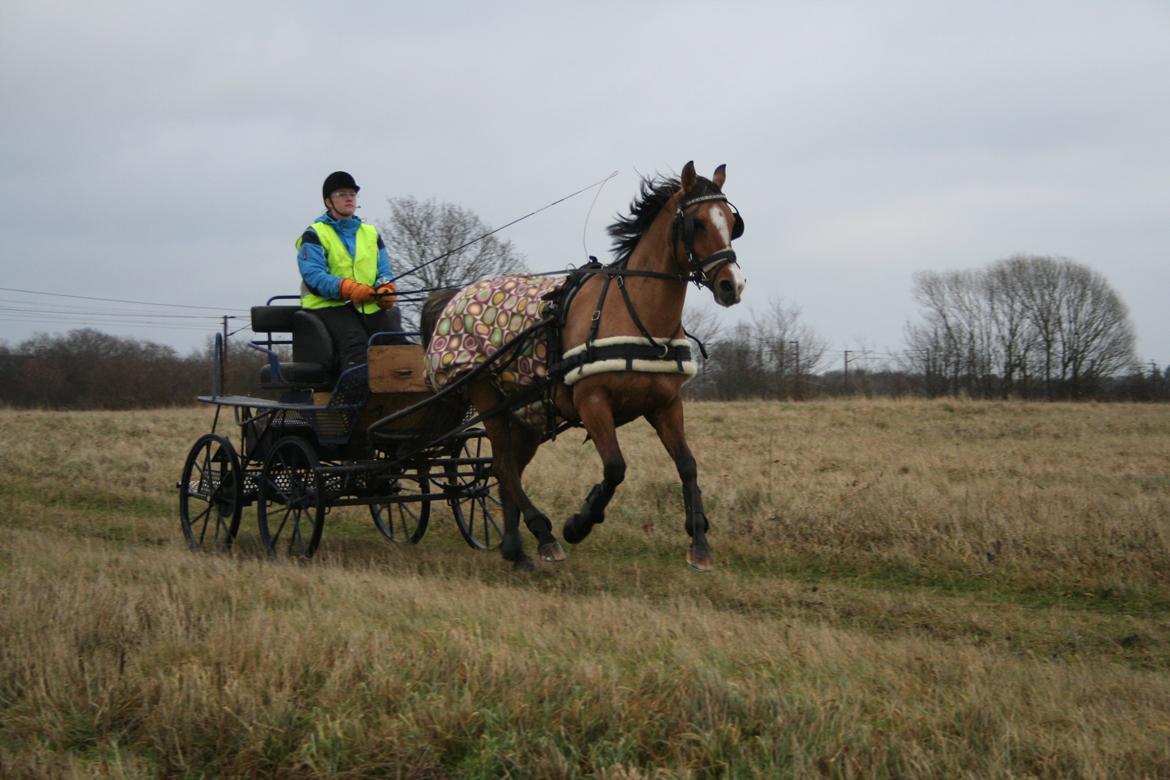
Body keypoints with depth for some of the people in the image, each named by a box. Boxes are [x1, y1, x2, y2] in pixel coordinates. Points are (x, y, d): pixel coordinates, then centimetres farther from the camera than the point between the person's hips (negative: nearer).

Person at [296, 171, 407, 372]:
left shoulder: (370, 233, 23)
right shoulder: (314, 235, 5)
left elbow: (384, 271, 17)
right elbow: (313, 276, -9)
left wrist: (386, 288, -9)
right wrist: (347, 288, -25)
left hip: (369, 305, 5)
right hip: (327, 305, -5)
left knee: (396, 338, -20)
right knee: (355, 341, -31)